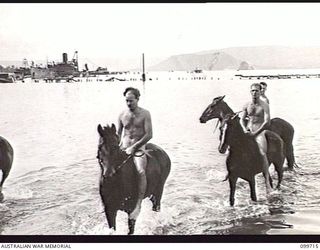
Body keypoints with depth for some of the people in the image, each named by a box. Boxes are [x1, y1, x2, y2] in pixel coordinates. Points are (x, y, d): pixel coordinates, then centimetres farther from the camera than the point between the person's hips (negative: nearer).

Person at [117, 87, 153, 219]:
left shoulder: (145, 114, -1)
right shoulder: (122, 114, 10)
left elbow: (149, 135, -8)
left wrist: (134, 147, -14)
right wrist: (119, 145, -2)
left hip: (139, 149, -4)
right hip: (123, 149, 5)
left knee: (141, 171, -31)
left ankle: (138, 205, -26)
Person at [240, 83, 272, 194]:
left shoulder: (264, 105, -3)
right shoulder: (246, 105, 10)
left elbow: (267, 122, -12)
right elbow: (242, 119, 9)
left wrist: (255, 133, -18)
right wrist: (245, 130, -11)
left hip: (259, 132, -5)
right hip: (248, 131, 5)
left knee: (262, 153, -25)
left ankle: (267, 183, -25)